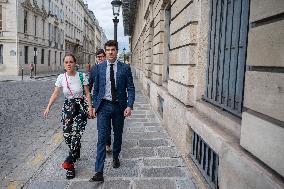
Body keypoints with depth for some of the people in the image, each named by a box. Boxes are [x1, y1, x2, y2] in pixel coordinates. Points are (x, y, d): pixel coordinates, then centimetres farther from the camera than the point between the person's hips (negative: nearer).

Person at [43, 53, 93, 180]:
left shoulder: (81, 76, -6)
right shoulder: (61, 78, -1)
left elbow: (87, 93, -2)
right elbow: (55, 94, 0)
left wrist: (90, 107, -10)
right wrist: (48, 107, -9)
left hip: (80, 107, -2)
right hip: (67, 108, 3)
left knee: (76, 134, -12)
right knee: (66, 135, 1)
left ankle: (69, 162, -2)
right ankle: (76, 154, 29)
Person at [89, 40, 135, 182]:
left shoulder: (125, 68, -1)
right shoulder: (99, 67, 3)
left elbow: (130, 88, -2)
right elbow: (96, 88, 8)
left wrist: (129, 106, -12)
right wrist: (94, 106, 6)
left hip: (119, 106, 1)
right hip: (103, 106, 0)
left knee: (118, 135, 16)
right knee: (101, 138, -5)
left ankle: (115, 157, 43)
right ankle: (99, 172, -4)